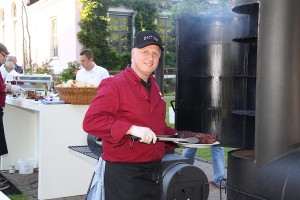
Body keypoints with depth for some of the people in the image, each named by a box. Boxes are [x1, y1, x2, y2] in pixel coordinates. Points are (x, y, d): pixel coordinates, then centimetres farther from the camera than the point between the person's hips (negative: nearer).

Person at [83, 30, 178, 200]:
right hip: (123, 174, -8)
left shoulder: (155, 89, 14)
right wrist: (131, 129, -32)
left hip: (154, 172, 8)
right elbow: (91, 121, -25)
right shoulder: (114, 85, -13)